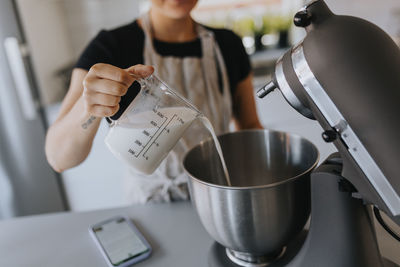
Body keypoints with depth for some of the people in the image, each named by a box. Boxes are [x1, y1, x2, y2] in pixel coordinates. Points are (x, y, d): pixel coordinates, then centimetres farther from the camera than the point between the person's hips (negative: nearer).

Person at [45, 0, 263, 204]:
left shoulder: (228, 44, 0)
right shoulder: (109, 47, -11)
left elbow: (250, 126, 9)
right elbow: (59, 159, -17)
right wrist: (88, 106, -36)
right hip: (153, 205, -1)